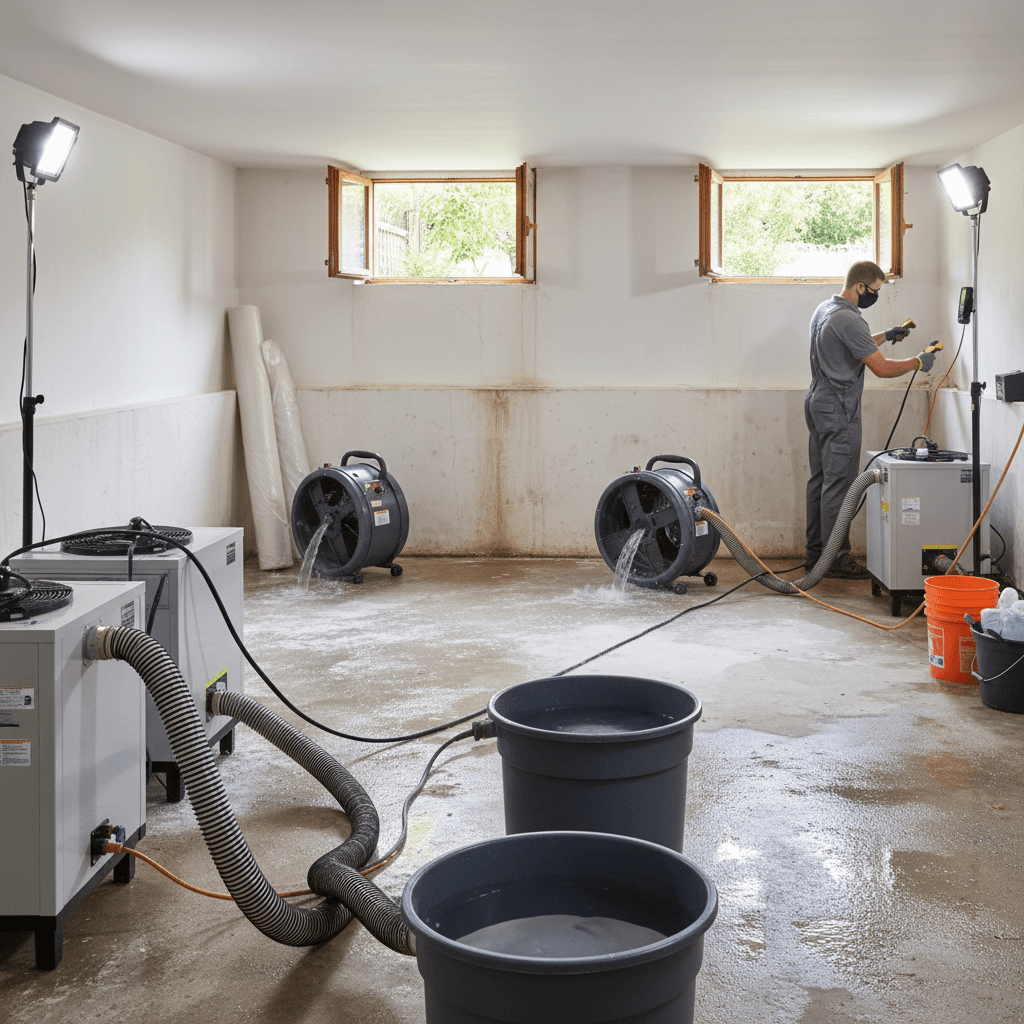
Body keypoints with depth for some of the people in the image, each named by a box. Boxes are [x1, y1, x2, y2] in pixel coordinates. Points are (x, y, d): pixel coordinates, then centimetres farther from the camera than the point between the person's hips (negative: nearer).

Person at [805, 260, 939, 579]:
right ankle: (836, 560, -5)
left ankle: (816, 553, 17)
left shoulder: (825, 309, 13)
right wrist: (918, 362, -6)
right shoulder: (848, 320, -19)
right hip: (839, 410, -10)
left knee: (820, 479, 13)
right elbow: (882, 368, -20)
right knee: (839, 485, -7)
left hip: (817, 403, 10)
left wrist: (885, 336, 26)